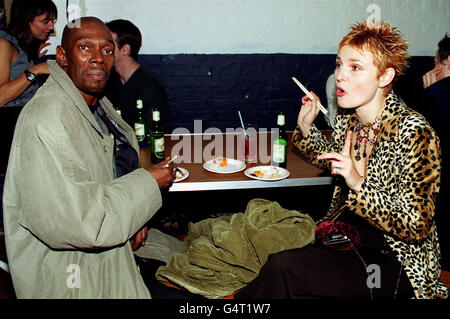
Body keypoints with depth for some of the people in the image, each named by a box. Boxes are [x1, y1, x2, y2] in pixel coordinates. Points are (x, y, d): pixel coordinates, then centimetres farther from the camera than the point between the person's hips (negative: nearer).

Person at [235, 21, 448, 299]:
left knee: (282, 267, -23)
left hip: (395, 263, -6)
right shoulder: (347, 121, 0)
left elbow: (415, 228, -18)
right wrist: (306, 127, 8)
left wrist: (359, 185, -31)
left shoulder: (413, 131, -19)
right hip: (345, 239, 6)